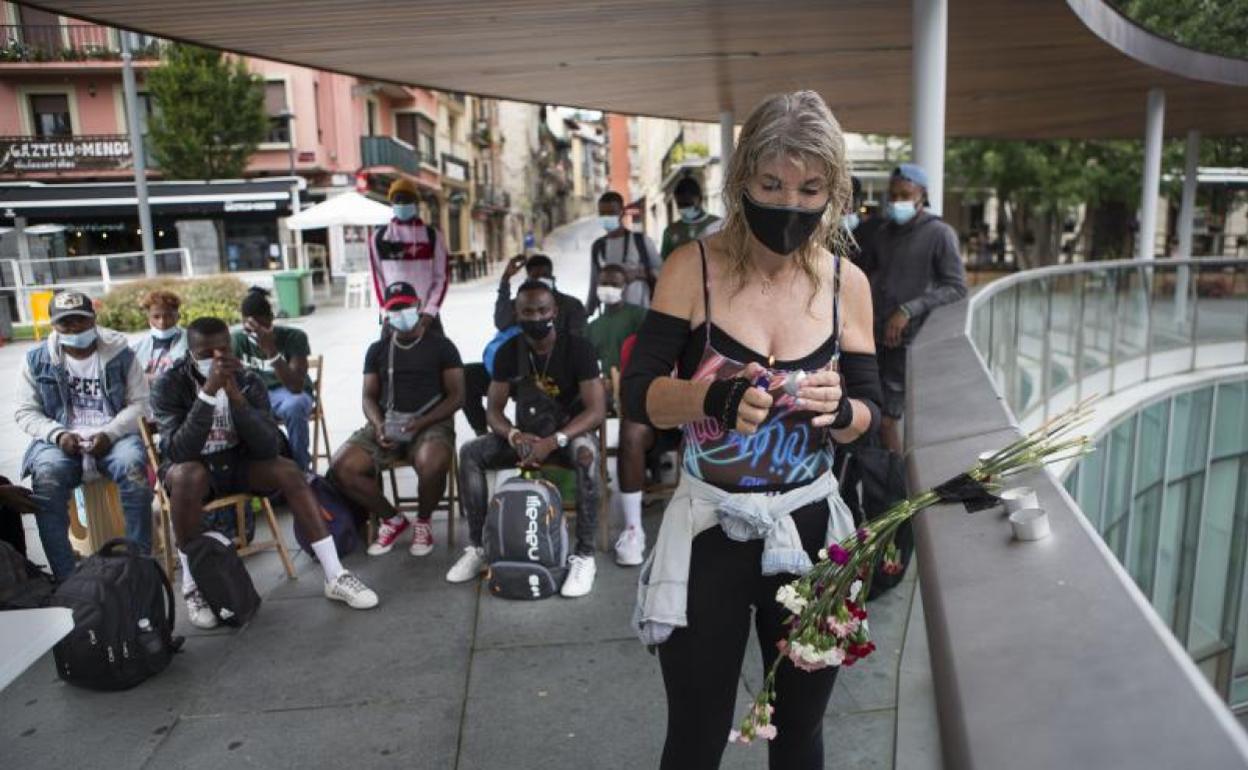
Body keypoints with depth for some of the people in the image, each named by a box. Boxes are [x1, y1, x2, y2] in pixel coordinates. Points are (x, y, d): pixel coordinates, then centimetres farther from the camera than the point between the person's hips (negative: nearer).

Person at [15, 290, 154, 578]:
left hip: (115, 437, -1)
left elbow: (139, 403, 1)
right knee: (46, 477, -33)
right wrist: (58, 435, -12)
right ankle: (65, 576, -27)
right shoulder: (37, 360, 8)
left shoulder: (121, 354, 4)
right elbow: (26, 413, 8)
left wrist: (109, 434, -16)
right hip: (61, 441, 1)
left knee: (133, 467, -34)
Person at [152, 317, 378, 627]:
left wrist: (235, 395, -35)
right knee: (189, 476, -37)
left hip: (237, 462, 3)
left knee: (288, 470, -24)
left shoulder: (248, 380, -13)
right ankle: (192, 585, -21)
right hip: (189, 464, -2)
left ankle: (335, 576, -21)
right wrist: (208, 392, -41)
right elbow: (178, 451, -32)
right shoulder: (169, 384, -18)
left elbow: (269, 447, -24)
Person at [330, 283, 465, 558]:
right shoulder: (377, 350, 17)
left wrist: (421, 423, -15)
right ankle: (392, 518, 3)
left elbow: (456, 396, 0)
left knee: (432, 465, -38)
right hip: (386, 425, 4)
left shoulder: (441, 346, 6)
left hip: (431, 423, -4)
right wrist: (378, 425, -10)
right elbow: (369, 397, 13)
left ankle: (423, 522, -4)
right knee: (341, 468, -21)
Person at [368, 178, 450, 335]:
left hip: (427, 316, 0)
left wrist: (429, 313, -11)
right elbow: (378, 278, 4)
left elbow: (442, 277, -1)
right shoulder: (379, 238, 3)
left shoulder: (432, 236, 2)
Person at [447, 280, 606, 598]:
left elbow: (596, 410, -20)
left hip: (569, 431, -4)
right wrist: (515, 436, -26)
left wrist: (554, 441, -34)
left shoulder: (577, 348, -14)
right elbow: (494, 410, -3)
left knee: (586, 453, -38)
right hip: (525, 434, 4)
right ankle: (477, 547, -8)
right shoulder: (508, 352, -3)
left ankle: (584, 555, -29)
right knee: (470, 453, -17)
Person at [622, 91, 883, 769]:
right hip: (710, 531, -2)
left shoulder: (846, 282, -2)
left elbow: (867, 414, 3)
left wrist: (838, 410, -20)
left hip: (810, 529, 3)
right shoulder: (695, 268, -9)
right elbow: (639, 395, -12)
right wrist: (716, 395, -31)